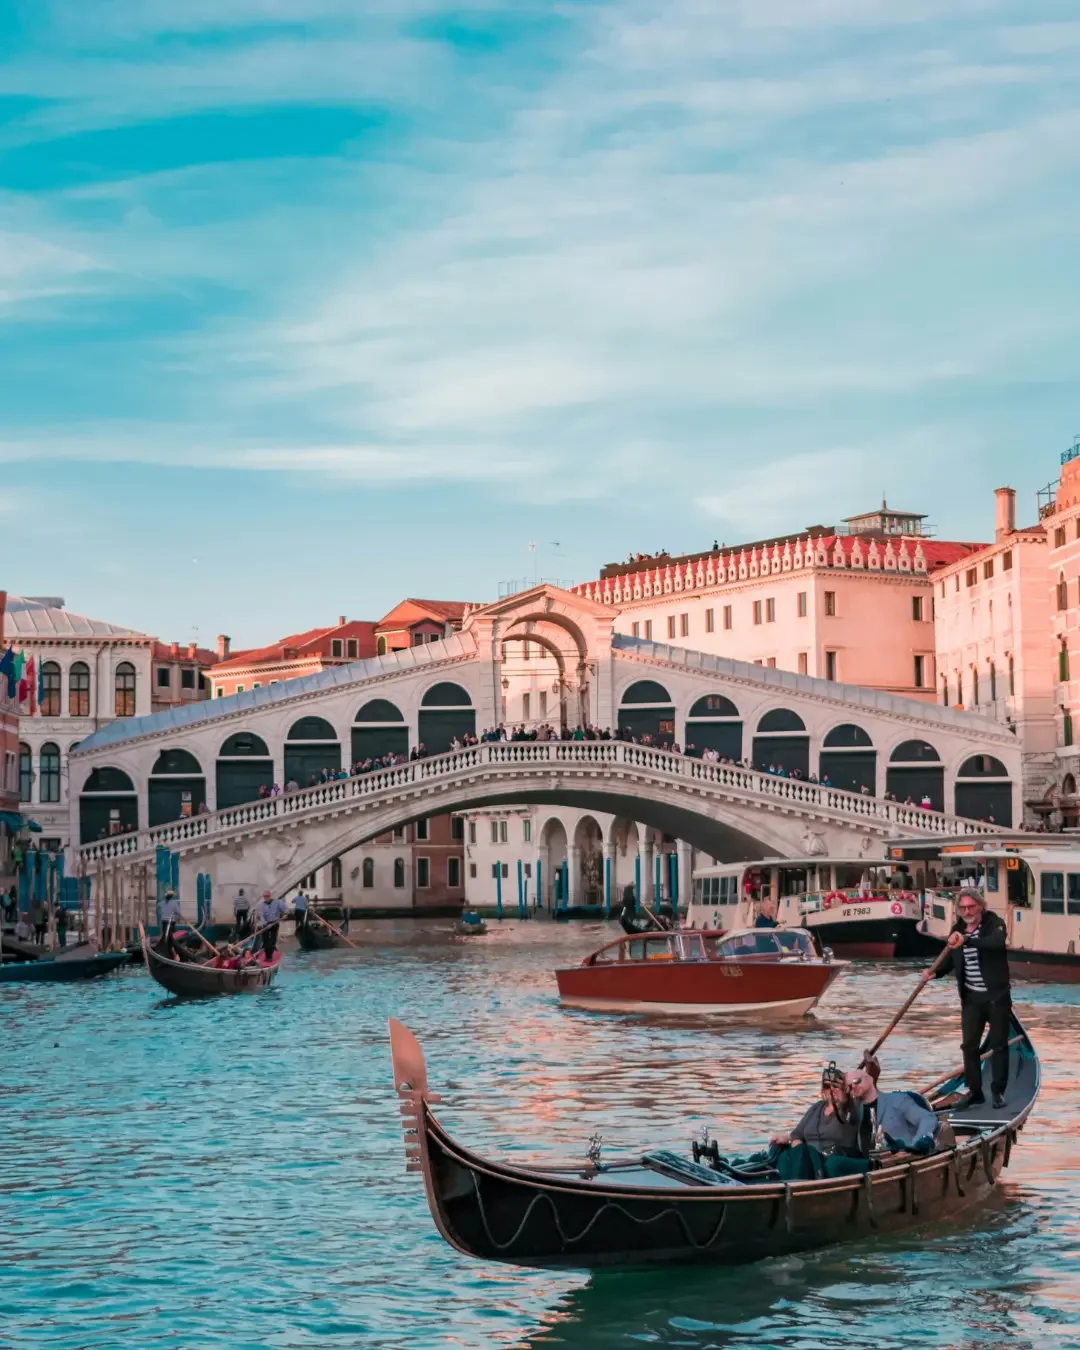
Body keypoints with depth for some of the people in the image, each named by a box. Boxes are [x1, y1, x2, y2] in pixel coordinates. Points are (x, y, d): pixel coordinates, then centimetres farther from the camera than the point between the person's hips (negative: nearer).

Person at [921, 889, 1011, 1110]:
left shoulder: (995, 923, -12)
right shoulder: (957, 929, 3)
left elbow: (997, 942, -34)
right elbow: (949, 960, 7)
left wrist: (966, 941, -45)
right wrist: (934, 973, -14)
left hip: (997, 996, -4)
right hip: (971, 998, 4)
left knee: (999, 1045, 5)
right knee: (969, 1045, 5)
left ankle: (998, 1092, 15)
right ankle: (974, 1091, 15)